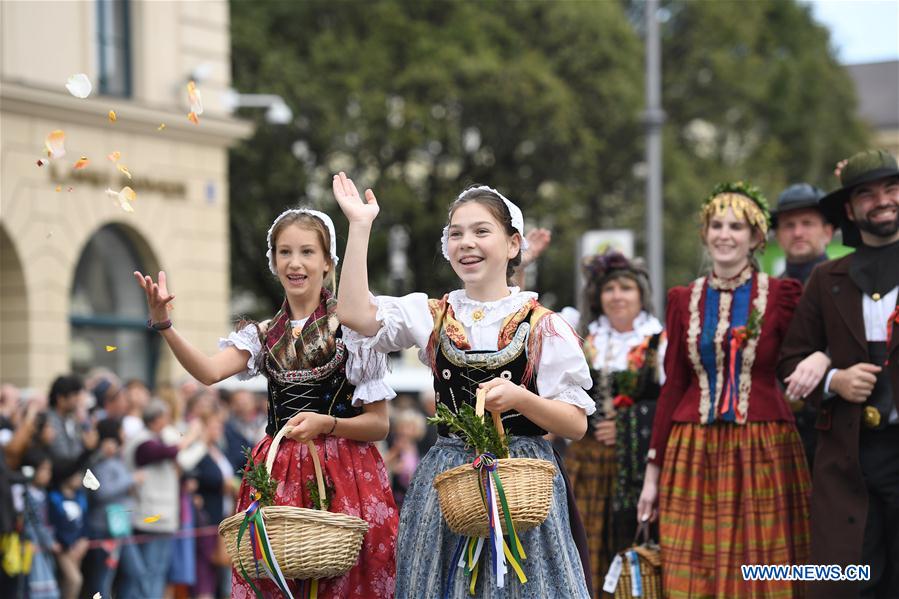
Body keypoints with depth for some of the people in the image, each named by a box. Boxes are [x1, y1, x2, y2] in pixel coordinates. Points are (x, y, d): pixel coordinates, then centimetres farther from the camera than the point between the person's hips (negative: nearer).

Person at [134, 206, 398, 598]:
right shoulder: (263, 335, 10)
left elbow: (379, 425, 1)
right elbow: (209, 371, -10)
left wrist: (325, 423, -17)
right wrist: (162, 323, -23)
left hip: (344, 476, -3)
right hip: (278, 475, 3)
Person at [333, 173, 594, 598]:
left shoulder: (541, 325, -1)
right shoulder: (433, 316, 7)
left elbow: (577, 425, -3)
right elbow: (355, 315, -10)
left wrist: (519, 397, -20)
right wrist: (360, 227, -9)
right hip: (447, 479, 3)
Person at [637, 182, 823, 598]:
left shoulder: (782, 295, 2)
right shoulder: (684, 300, 9)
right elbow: (672, 387, 10)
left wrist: (821, 358, -29)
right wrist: (653, 472, 8)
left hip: (763, 453, -2)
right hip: (694, 455, 2)